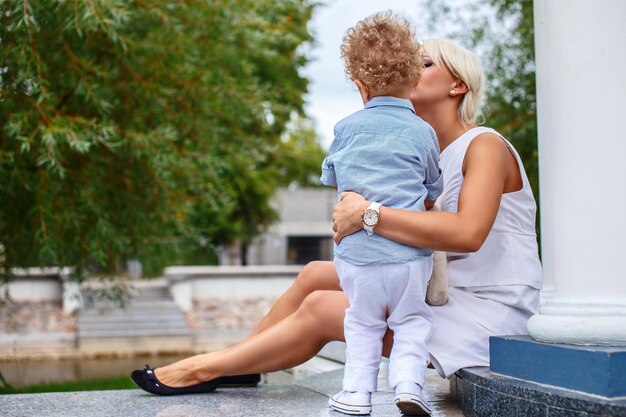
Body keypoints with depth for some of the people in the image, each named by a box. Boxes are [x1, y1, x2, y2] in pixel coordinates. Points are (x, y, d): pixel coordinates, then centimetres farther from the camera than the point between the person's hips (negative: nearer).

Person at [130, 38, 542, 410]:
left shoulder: (485, 146, -13)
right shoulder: (434, 158, 16)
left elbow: (468, 232, -32)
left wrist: (370, 214, -32)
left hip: (488, 312, -8)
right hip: (449, 293, 8)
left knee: (319, 309, -10)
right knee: (316, 274, 3)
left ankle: (202, 369, 6)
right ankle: (231, 364, 17)